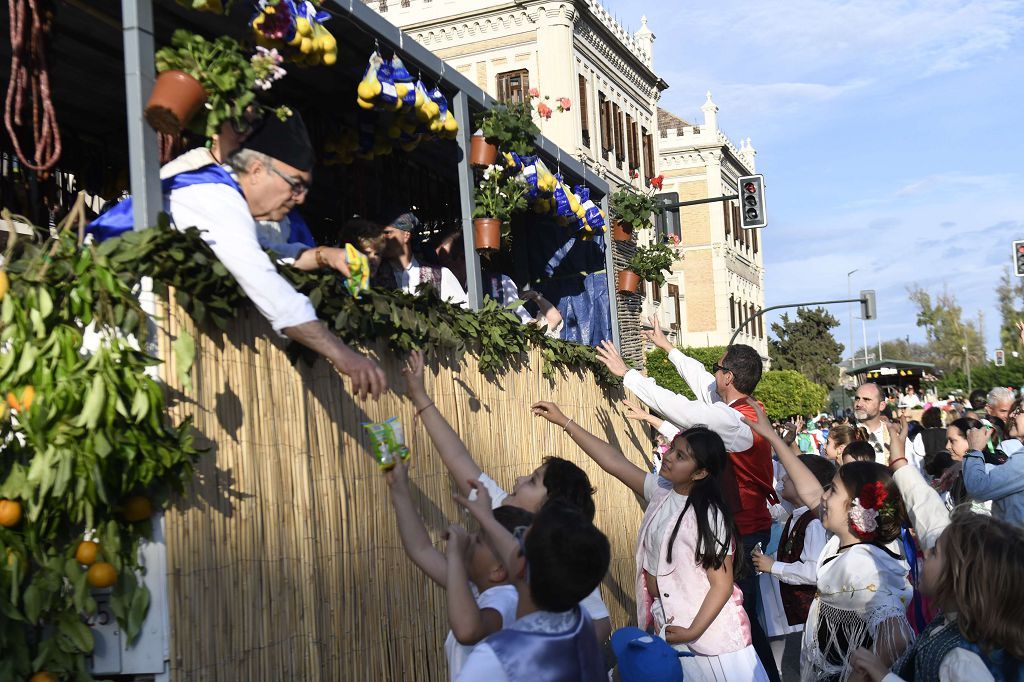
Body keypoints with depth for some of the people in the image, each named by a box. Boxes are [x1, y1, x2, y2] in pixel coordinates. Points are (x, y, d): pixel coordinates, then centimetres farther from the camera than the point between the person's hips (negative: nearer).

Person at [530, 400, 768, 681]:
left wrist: (693, 632, -22)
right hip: (667, 626, 6)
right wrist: (564, 422, -2)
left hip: (709, 631, -6)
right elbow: (614, 462, 0)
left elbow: (722, 585, -17)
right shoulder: (661, 490, -2)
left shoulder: (710, 516, -20)